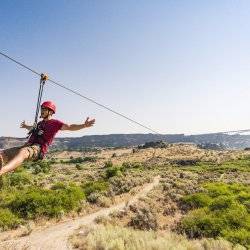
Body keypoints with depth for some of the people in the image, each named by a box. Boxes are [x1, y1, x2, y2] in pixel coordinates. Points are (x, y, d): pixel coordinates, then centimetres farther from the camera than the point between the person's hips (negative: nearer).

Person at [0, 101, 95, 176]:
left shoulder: (55, 123, 5)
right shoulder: (40, 123, 26)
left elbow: (70, 127, -6)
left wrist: (84, 125, -21)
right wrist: (26, 126, 70)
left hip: (38, 149, -8)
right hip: (28, 146, 8)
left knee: (23, 152, -41)